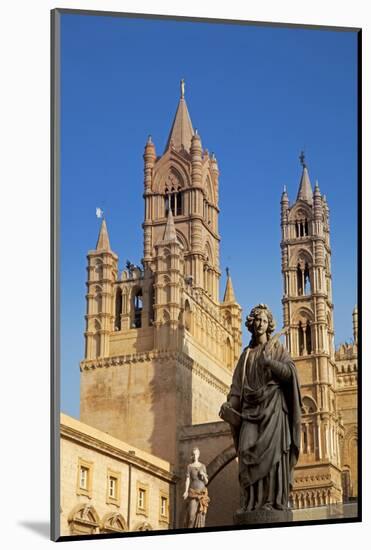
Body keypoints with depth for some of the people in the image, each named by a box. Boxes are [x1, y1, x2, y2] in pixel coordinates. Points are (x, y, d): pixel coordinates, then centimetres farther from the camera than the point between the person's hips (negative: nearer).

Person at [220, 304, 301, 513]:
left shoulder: (277, 348, 11)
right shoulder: (247, 354, 21)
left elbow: (290, 370, -4)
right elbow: (238, 383, 15)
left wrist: (270, 362, -21)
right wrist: (230, 404, -1)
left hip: (273, 404, -3)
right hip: (251, 406, 3)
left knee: (271, 449, -15)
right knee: (248, 449, -12)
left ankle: (273, 500, -19)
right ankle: (252, 502, -14)